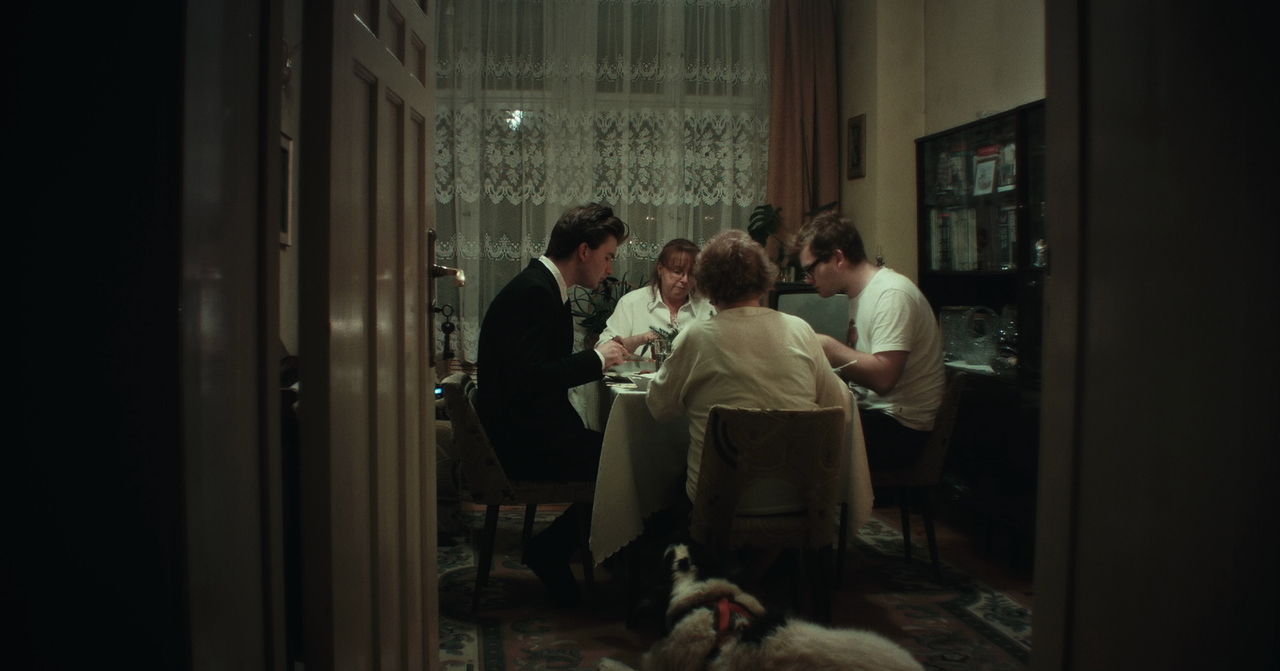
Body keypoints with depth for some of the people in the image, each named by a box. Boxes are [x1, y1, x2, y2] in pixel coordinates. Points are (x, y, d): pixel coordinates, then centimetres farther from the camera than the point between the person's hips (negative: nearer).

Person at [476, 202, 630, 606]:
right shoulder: (533, 292, -18)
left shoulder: (544, 288, 14)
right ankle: (550, 550, -1)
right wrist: (596, 360, -17)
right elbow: (525, 379, -27)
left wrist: (605, 352, 6)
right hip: (519, 441, -10)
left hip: (532, 425, 10)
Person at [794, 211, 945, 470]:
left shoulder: (891, 294, -16)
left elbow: (882, 378, -27)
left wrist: (825, 347, -18)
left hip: (900, 428, -9)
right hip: (869, 411, 9)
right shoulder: (859, 294, 14)